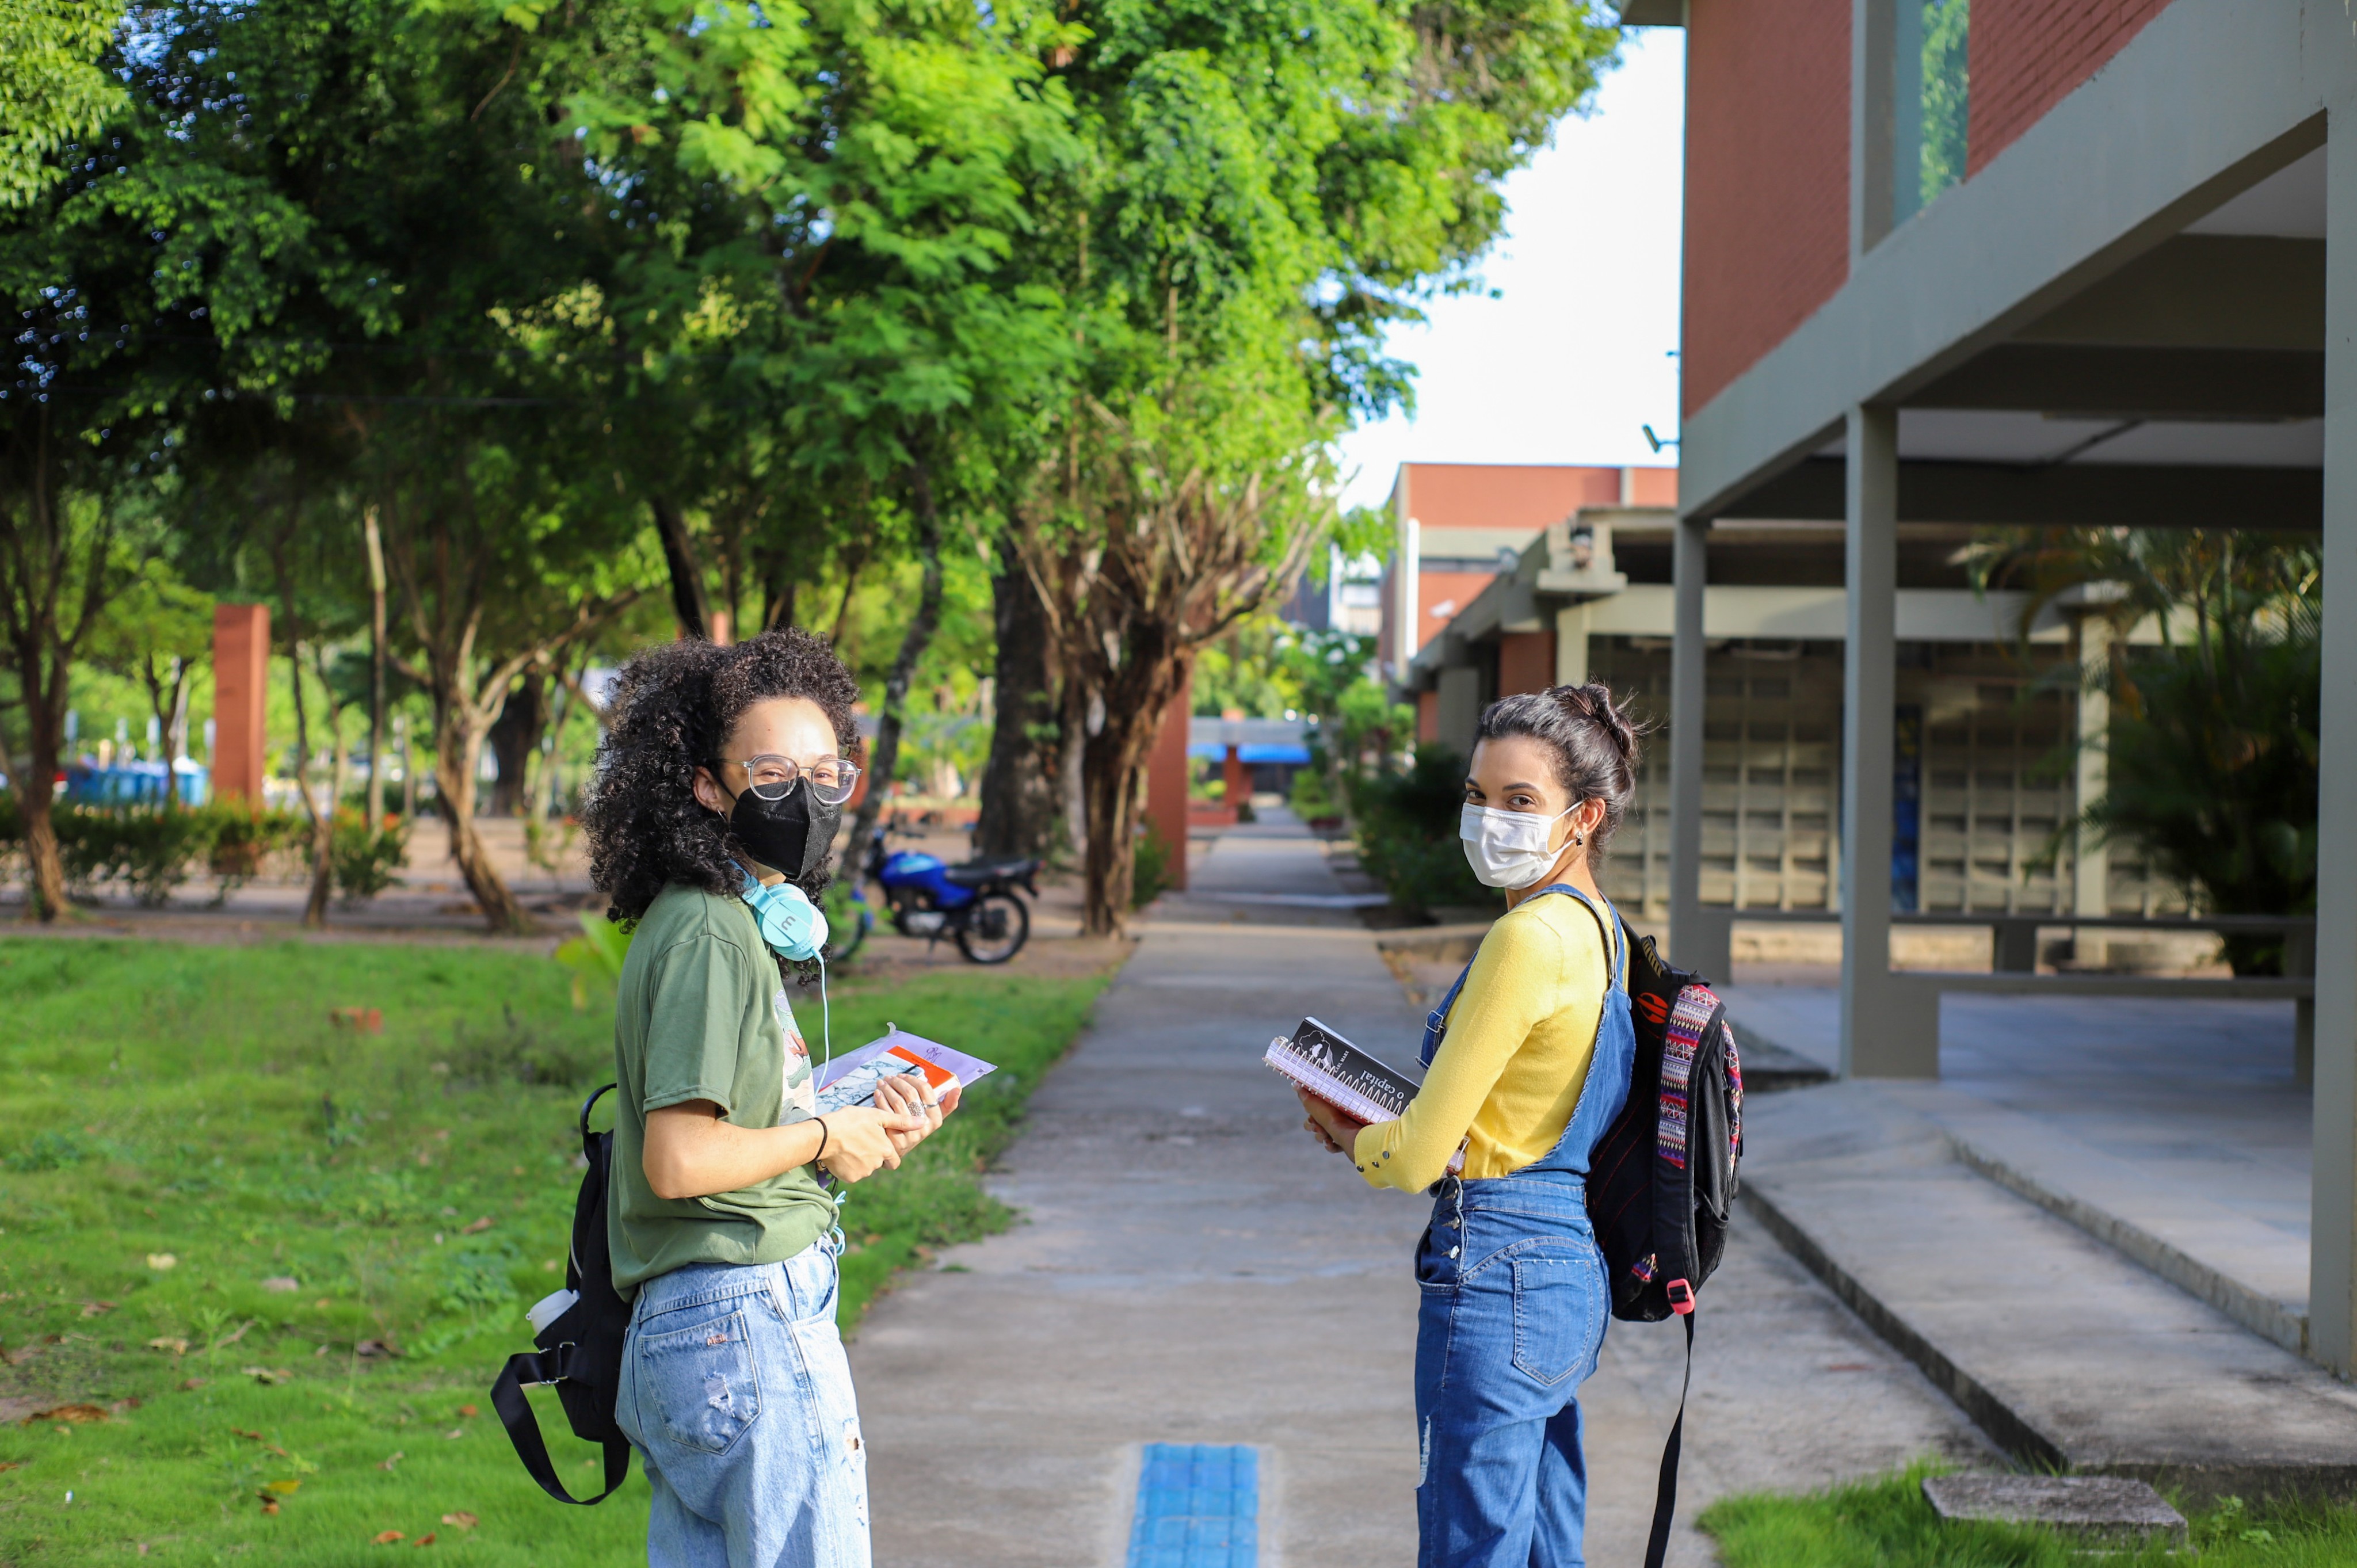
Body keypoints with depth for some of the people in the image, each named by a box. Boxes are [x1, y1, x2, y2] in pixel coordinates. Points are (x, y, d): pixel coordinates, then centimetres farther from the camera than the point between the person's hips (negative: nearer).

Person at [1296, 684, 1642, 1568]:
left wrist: (1350, 1140, 4)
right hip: (1576, 1272, 10)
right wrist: (1375, 1131, 12)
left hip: (1496, 1271, -10)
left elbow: (1420, 1156, -16)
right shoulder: (1601, 930, 11)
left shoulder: (1530, 938, -18)